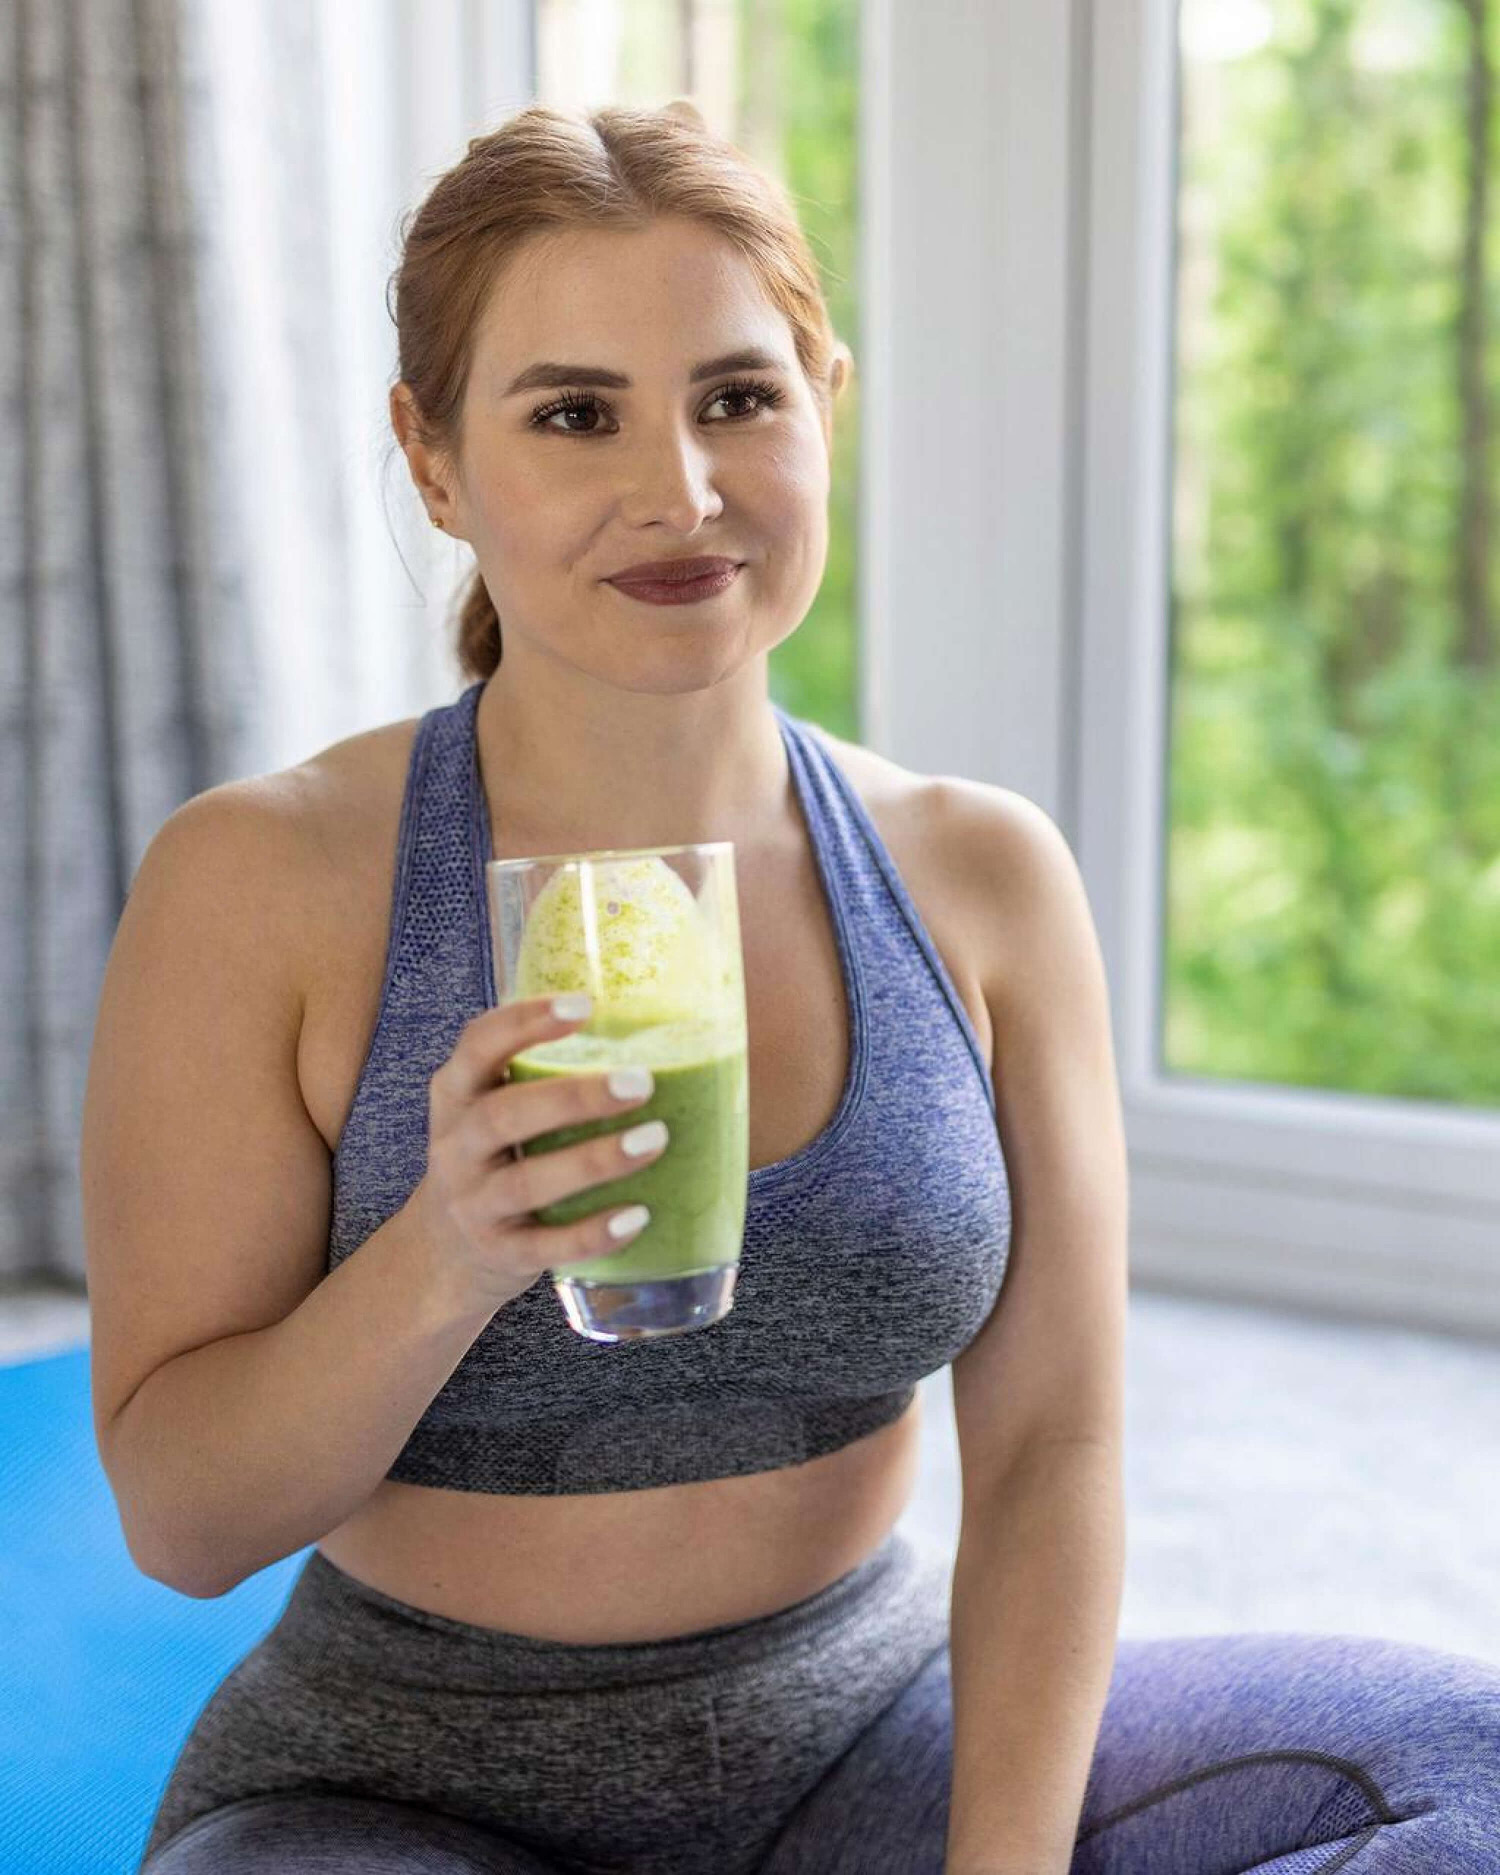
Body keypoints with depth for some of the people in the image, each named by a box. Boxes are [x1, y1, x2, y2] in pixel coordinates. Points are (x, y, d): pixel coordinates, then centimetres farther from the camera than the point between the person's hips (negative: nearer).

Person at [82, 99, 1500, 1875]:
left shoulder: (983, 875, -6)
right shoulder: (256, 881, -14)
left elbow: (1050, 1453, -6)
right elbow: (178, 1518, -12)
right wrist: (449, 1261, -30)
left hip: (864, 1730, 2)